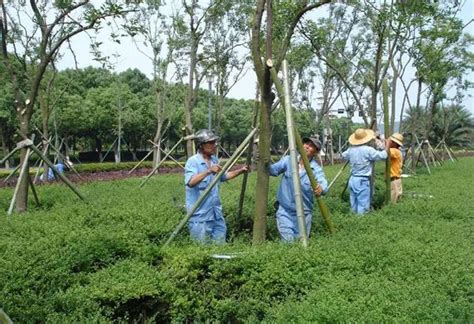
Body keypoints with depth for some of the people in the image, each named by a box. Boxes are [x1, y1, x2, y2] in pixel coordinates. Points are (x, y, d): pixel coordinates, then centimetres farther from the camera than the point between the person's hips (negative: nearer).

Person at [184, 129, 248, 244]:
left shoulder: (214, 160, 8)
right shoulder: (193, 161, -15)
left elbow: (223, 176, 24)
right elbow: (190, 182, -31)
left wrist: (240, 171, 13)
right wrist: (208, 171, -40)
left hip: (216, 213, 7)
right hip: (200, 215, -7)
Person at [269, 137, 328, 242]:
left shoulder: (316, 169, -8)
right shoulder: (288, 160, -2)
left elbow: (322, 182, -25)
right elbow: (273, 170, -9)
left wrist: (321, 188, -48)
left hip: (303, 213, 0)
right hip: (285, 211, 0)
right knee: (288, 241, -8)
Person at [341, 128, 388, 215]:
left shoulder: (351, 149, 6)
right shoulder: (368, 150, -14)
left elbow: (343, 155, 24)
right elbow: (382, 156, -10)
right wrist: (386, 147, 6)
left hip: (352, 179, 7)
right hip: (362, 181, -7)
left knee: (354, 205, 14)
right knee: (363, 206, -2)